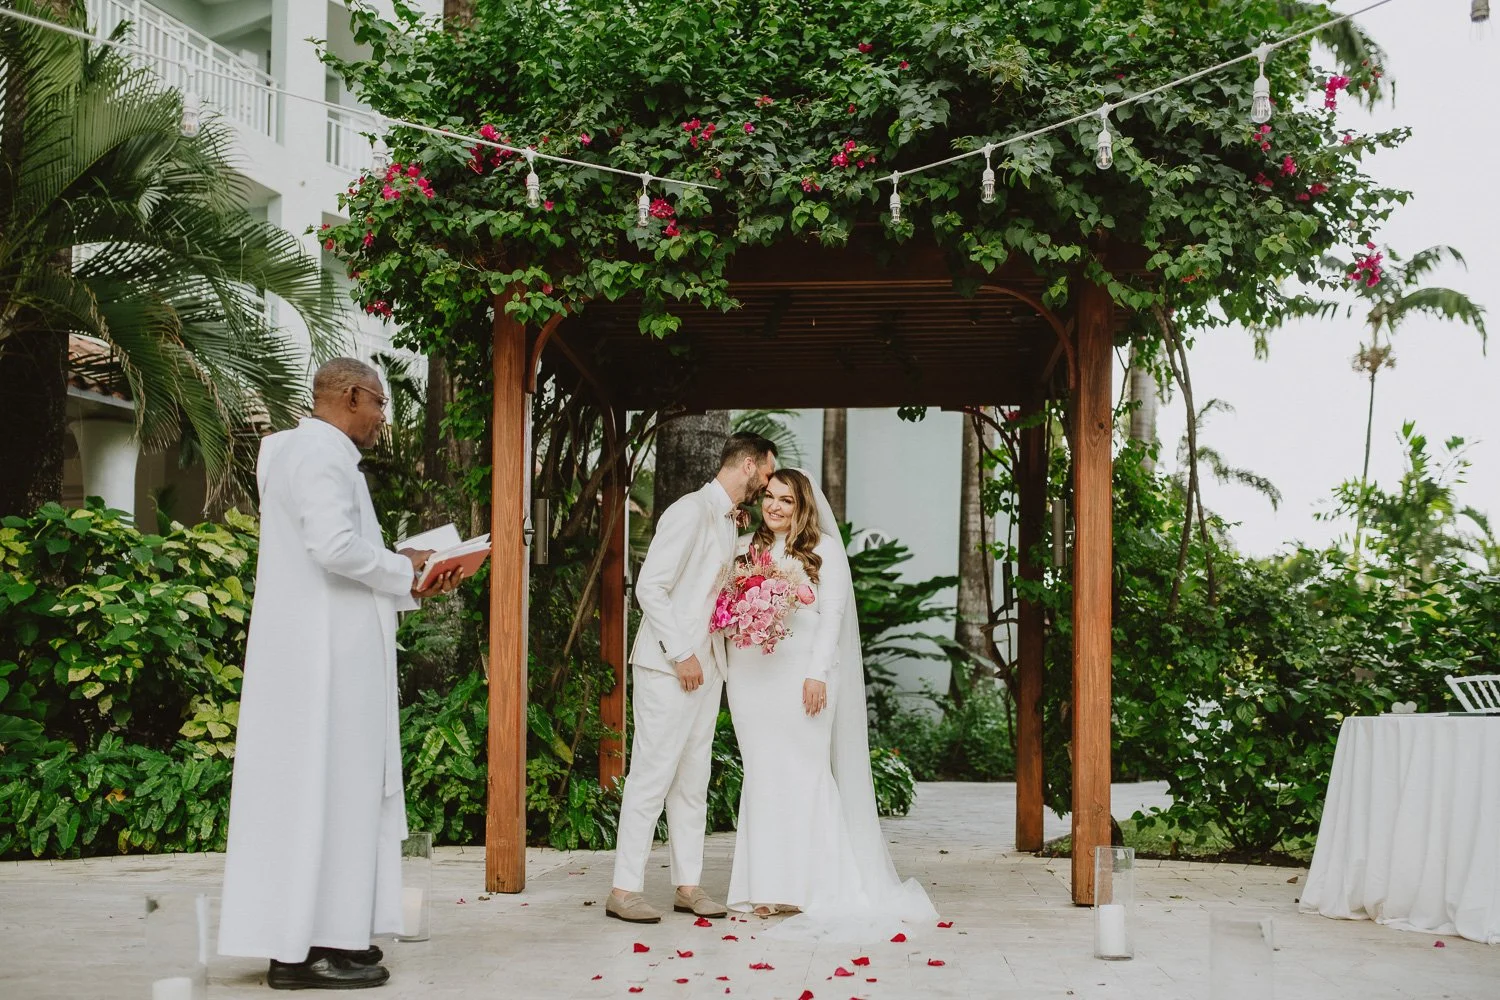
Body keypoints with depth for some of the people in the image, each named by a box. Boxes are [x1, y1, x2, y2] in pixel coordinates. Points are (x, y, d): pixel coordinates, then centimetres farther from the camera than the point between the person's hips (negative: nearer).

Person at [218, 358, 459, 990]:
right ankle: (310, 947, -3)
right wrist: (403, 570, -8)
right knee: (325, 788, -7)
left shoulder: (307, 452, 19)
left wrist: (410, 587, 13)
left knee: (309, 789, 11)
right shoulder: (322, 453, -12)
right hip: (326, 655, -10)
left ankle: (305, 937, 16)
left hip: (314, 651, 10)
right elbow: (336, 547, -24)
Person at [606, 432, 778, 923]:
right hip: (669, 665, -9)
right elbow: (649, 587, -18)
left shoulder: (728, 520, 15)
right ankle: (624, 890, -1)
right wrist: (681, 654, -18)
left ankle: (688, 885, 17)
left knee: (693, 779, 11)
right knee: (653, 774, -6)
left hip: (705, 664, 9)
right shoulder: (690, 512, -13)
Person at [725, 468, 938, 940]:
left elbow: (832, 614, -4)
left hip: (801, 675, -4)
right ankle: (767, 885, 7)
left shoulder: (825, 550, 2)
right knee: (762, 776, 3)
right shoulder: (747, 547, 14)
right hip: (751, 674, 4)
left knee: (804, 773, -3)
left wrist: (818, 674, -13)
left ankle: (814, 884, 2)